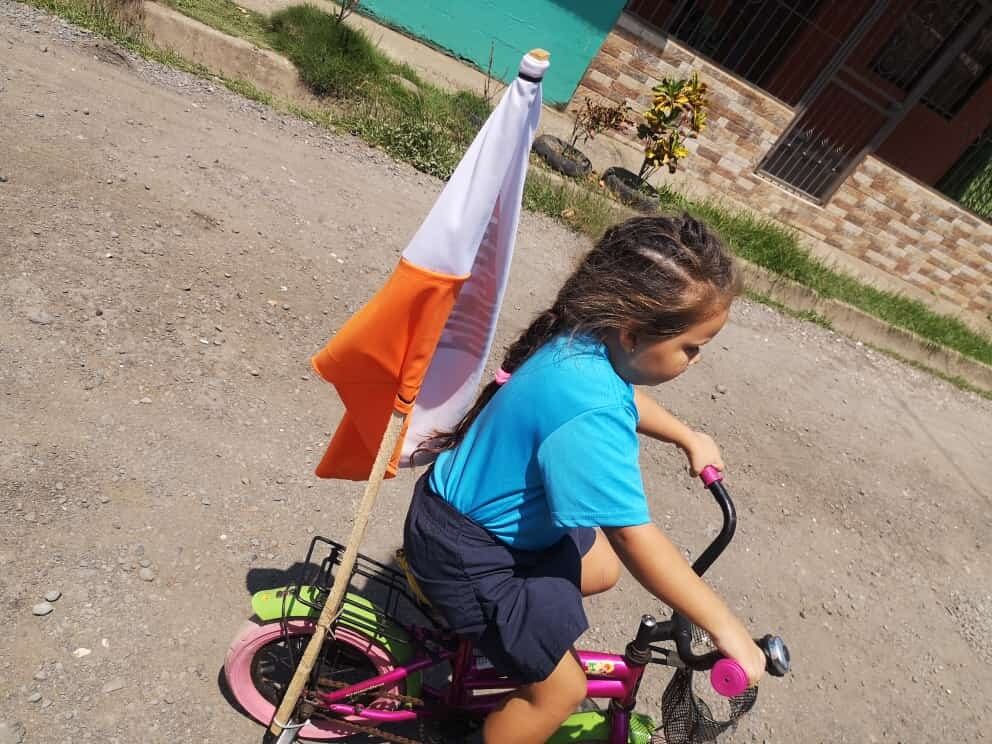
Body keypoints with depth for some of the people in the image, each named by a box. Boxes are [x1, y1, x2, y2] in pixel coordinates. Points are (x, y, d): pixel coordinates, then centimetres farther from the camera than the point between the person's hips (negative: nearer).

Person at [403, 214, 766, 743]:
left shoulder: (585, 339, -9)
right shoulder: (590, 417, -38)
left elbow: (626, 398, 14)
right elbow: (636, 541, -31)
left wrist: (688, 438, 25)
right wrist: (726, 629, -18)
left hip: (488, 508, 9)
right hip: (466, 553, -9)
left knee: (601, 568, 24)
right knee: (560, 689, 5)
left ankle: (485, 627, 39)